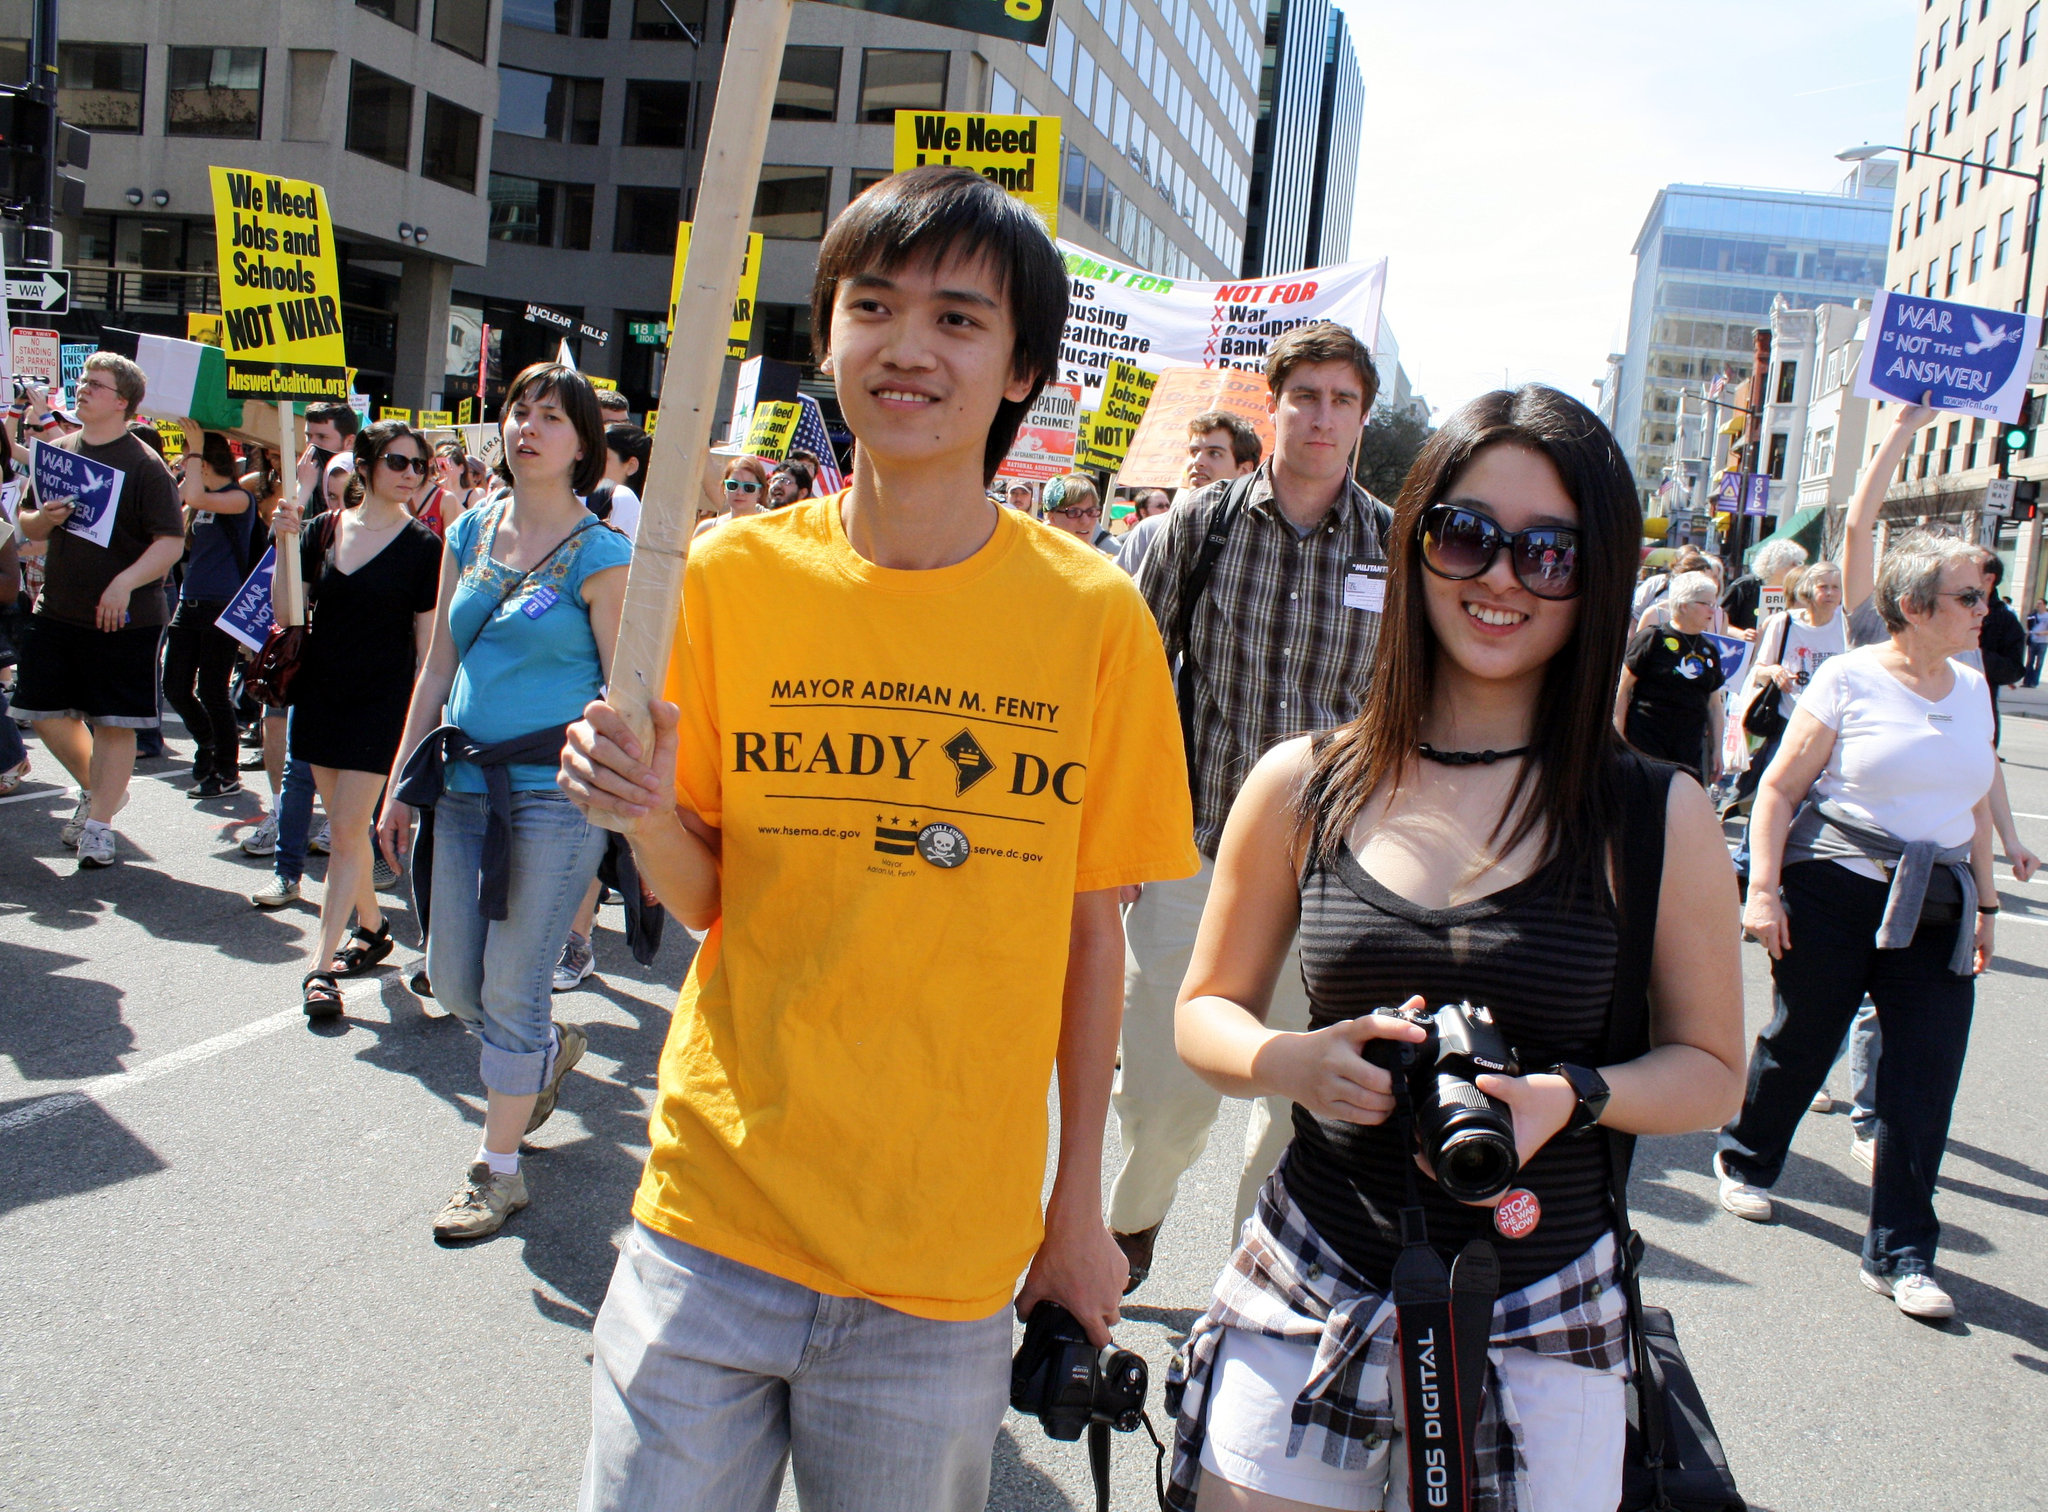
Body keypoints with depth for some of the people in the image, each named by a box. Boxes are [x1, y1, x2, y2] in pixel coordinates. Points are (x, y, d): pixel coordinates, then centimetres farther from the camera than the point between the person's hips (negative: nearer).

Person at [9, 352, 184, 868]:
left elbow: (172, 541, -14)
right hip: (56, 610, 6)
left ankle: (99, 824, 12)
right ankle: (97, 789, 33)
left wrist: (125, 582, -25)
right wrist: (43, 518, -6)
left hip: (124, 618, -6)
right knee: (45, 712, 10)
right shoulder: (58, 451, 9)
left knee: (114, 723, 1)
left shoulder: (143, 465, -8)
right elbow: (25, 525, 17)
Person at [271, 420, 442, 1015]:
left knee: (347, 829, -8)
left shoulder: (422, 546, -5)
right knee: (344, 825, 14)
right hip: (321, 694, 4)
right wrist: (285, 546, -12)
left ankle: (321, 967, -4)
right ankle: (371, 924, 34)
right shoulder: (322, 529, 4)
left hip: (382, 700, -4)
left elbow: (427, 643, -5)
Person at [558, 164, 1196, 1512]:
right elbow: (703, 897, 4)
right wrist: (647, 814, -17)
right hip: (716, 1220, 1)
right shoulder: (731, 575, -2)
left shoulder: (1095, 614, -5)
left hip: (946, 1263, 0)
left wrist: (1079, 1207, 5)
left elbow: (1092, 927, 1)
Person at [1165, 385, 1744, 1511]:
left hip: (1539, 1331, -1)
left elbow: (1710, 1067, 4)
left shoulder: (1658, 816, -5)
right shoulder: (1302, 785, -1)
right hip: (1304, 1302, 1)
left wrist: (1567, 1095, -16)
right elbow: (1207, 1011, 8)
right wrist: (1292, 1061, -13)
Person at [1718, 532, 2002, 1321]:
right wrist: (1762, 889, -12)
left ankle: (1900, 1253, 8)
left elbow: (1976, 805, 20)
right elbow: (1779, 788, -7)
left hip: (1935, 912, 5)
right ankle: (1745, 1161, 36)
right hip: (1837, 893, -5)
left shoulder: (1972, 689, 11)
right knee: (1799, 1042, 9)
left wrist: (1984, 902, 18)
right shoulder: (1849, 679, -7)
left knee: (1925, 1078, -1)